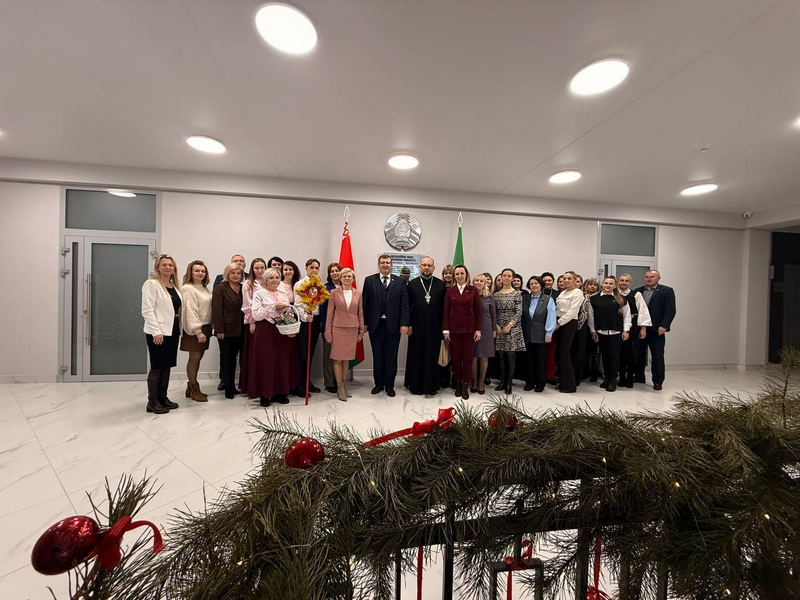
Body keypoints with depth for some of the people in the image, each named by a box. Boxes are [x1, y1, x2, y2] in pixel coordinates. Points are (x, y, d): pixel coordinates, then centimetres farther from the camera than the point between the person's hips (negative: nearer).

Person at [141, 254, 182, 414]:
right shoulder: (151, 284, -7)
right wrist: (156, 332, -19)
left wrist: (179, 329, 7)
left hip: (172, 331, 7)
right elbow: (147, 310, -14)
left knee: (167, 366, 13)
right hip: (158, 333, -7)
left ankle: (162, 397, 24)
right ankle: (152, 402, 11)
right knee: (157, 367, 0)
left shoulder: (174, 285, 13)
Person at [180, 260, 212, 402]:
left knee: (198, 357, 12)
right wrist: (198, 331, -20)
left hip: (205, 327, 8)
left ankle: (191, 388, 24)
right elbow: (190, 311, -17)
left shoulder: (205, 288, 13)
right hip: (194, 329, -8)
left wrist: (208, 328, 9)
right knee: (194, 357, 0)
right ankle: (194, 389, 12)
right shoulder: (187, 288, -11)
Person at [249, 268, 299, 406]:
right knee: (266, 362, 1)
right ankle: (264, 394, 15)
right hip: (265, 332, -4)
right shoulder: (259, 293, -2)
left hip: (284, 331, 4)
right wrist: (274, 307, -17)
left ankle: (280, 392, 21)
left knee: (283, 361, 7)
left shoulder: (284, 293, 11)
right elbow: (256, 315, -12)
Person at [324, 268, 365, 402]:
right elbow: (330, 313, -1)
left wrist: (362, 330, 7)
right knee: (338, 358, 2)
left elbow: (360, 313, 9)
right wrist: (328, 332, -4)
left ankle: (344, 384, 25)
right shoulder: (334, 292, -1)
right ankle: (340, 387, 14)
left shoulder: (358, 293, 5)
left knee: (347, 358, 11)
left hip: (352, 329, 2)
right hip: (338, 329, -2)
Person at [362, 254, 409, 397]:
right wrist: (364, 323, -1)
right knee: (377, 356, 11)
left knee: (391, 357, 7)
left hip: (393, 325, 0)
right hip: (375, 325, 1)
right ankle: (378, 383, 27)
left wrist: (404, 324, -7)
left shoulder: (400, 281, 4)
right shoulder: (369, 280, 5)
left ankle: (389, 385, 22)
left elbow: (404, 304, 0)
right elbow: (365, 303, 3)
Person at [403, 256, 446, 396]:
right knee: (416, 356, 8)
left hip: (435, 327, 0)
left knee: (432, 357, 7)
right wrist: (407, 324, -4)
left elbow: (444, 306, 3)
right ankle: (415, 384, 21)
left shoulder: (441, 284, 5)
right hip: (417, 326, 0)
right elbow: (407, 305, 2)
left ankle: (431, 385, 19)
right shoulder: (412, 284, 4)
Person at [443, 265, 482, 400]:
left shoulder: (473, 290, 2)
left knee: (468, 357, 3)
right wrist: (445, 329, -3)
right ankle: (458, 383, 22)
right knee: (456, 357, 7)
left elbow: (478, 311, 2)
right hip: (454, 328, 1)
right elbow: (446, 311, 2)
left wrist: (478, 329, -3)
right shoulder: (450, 290, 3)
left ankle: (465, 386, 15)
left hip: (469, 328, 0)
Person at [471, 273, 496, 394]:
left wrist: (494, 329, 4)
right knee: (473, 357, 4)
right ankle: (474, 382, 19)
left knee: (484, 357, 5)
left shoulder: (490, 296, 1)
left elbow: (493, 314, 5)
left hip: (486, 329, 0)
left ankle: (481, 382, 21)